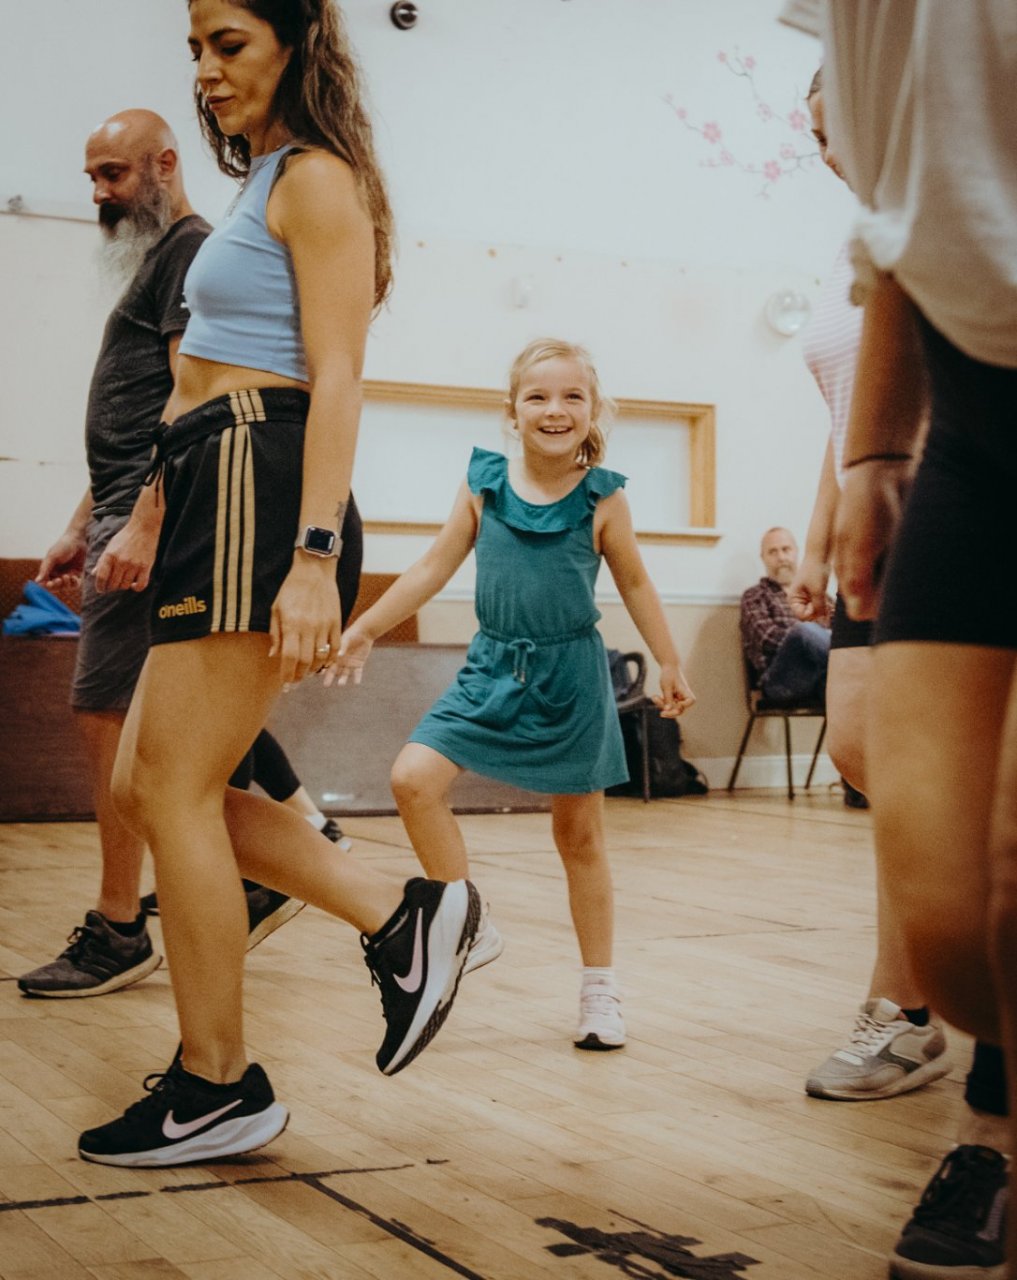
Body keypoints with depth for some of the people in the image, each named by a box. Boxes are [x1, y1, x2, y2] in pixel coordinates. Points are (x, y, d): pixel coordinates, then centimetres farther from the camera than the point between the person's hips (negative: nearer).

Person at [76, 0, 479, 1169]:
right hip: (214, 488, 10)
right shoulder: (260, 187, 24)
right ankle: (401, 916, 10)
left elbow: (335, 381, -15)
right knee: (150, 786, 8)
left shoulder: (316, 178, -4)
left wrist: (313, 557, -23)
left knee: (171, 786, -7)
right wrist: (148, 518, 23)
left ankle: (216, 1088, 4)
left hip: (264, 486, -10)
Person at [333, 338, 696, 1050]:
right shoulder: (484, 483, -2)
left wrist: (670, 666, 8)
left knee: (580, 832, 7)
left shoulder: (602, 498, -6)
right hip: (494, 669, 2)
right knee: (414, 777, -17)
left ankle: (600, 989, 20)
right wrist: (365, 630, 7)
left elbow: (635, 583, 6)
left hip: (571, 677, -2)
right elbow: (434, 569, 6)